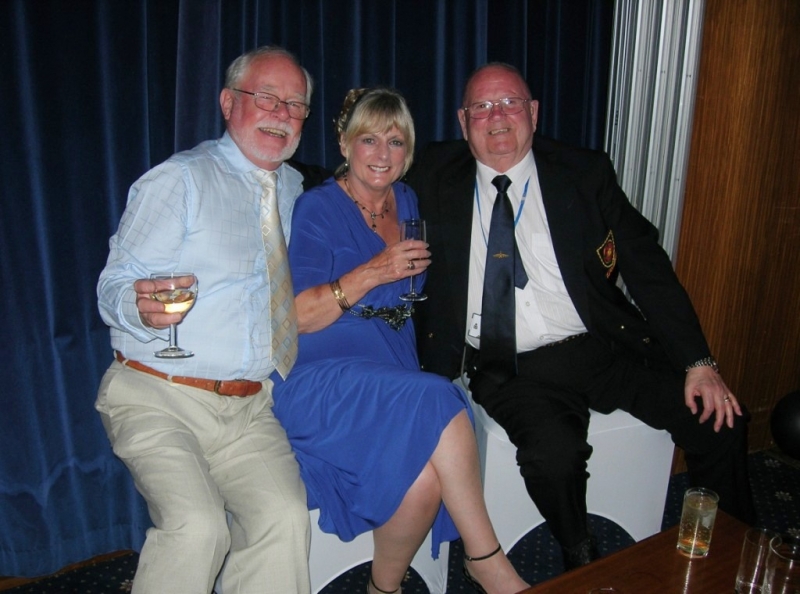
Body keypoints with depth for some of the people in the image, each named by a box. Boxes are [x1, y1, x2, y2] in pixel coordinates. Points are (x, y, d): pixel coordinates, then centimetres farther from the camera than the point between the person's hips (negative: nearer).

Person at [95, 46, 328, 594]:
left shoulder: (298, 189, 15)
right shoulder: (179, 179, -1)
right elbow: (113, 287, -6)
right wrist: (142, 306, -28)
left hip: (251, 408, 4)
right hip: (158, 398, -3)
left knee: (285, 518, -20)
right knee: (197, 526, -25)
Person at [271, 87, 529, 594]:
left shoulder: (407, 203, 14)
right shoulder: (317, 208, -2)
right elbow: (297, 318, -10)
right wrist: (372, 273, -18)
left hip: (397, 374, 5)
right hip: (323, 381, -4)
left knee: (423, 479, -26)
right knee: (437, 401, -30)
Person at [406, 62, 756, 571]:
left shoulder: (586, 174, 6)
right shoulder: (438, 177, 8)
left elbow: (648, 267, 2)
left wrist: (698, 362, -5)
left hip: (603, 348, 2)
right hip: (507, 369, -1)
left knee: (722, 421, -11)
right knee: (555, 452, -29)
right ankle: (582, 561, 5)